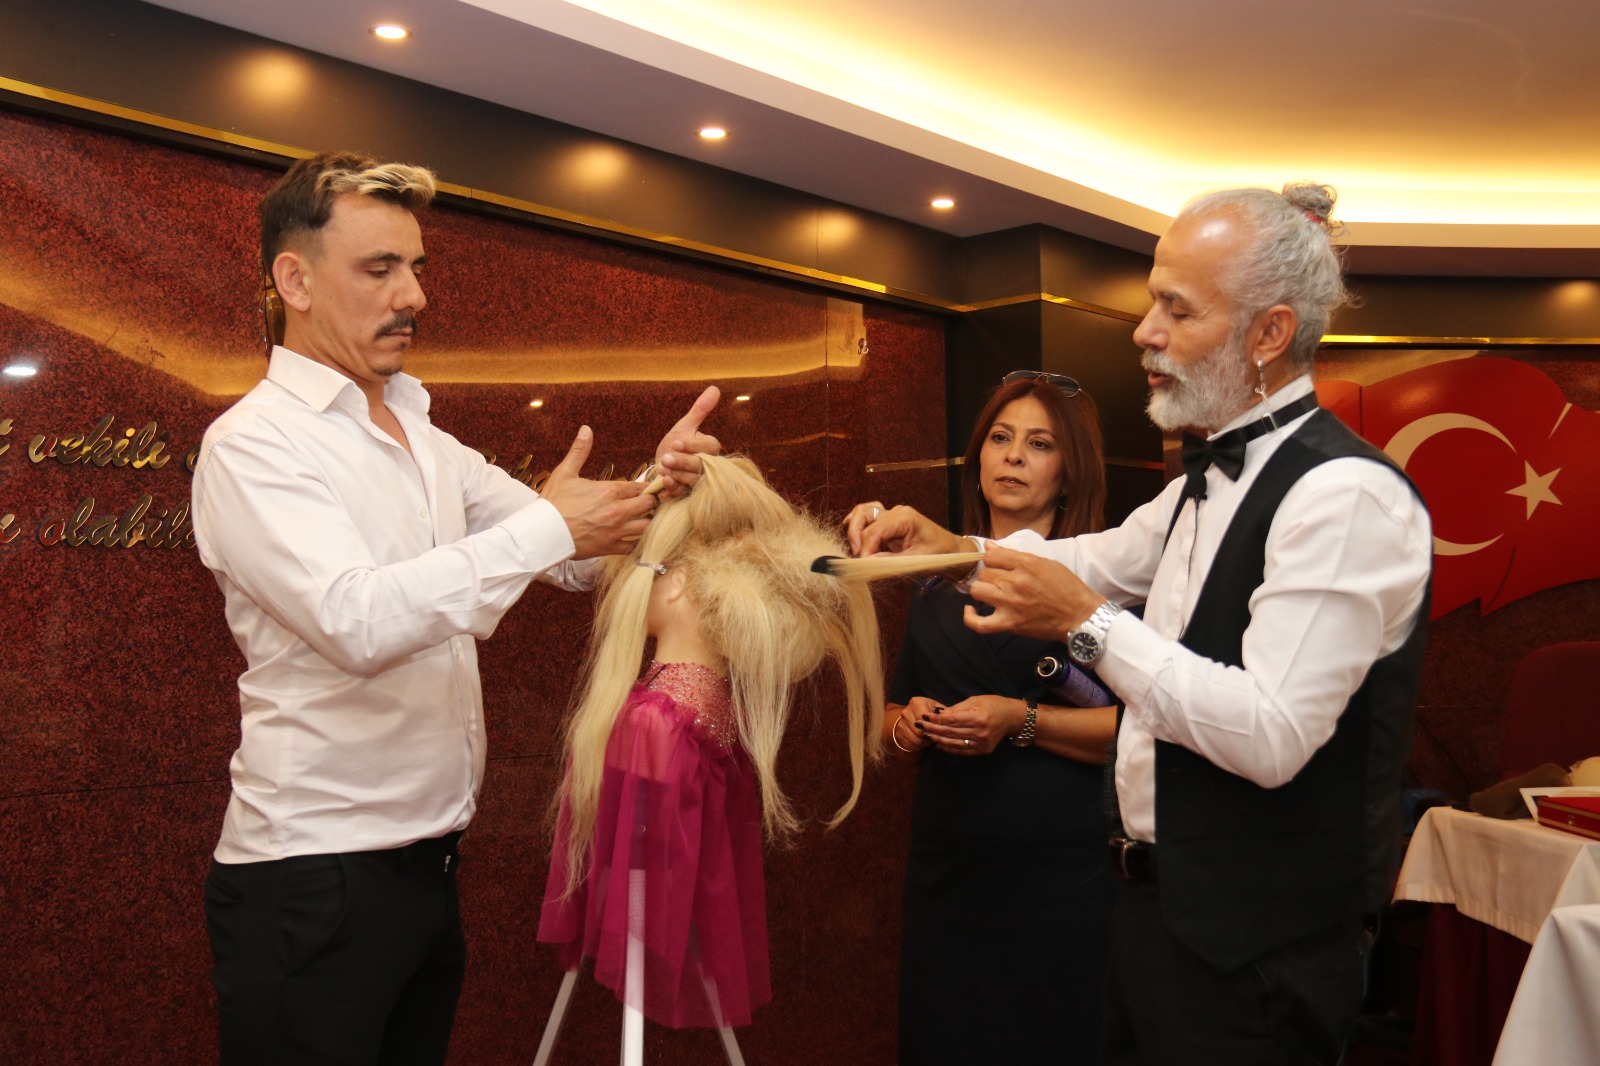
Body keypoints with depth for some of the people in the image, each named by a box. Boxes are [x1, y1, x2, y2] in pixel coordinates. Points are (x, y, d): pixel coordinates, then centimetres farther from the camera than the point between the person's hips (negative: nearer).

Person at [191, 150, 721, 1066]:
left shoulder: (426, 440, 14)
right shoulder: (254, 442, -11)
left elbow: (573, 559, 12)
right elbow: (357, 619, -27)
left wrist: (656, 485, -6)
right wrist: (546, 527, -23)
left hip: (428, 861, 8)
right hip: (313, 877, -7)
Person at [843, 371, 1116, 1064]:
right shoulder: (939, 582, 13)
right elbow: (893, 725, 20)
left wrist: (1023, 721, -20)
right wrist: (908, 726, -2)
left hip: (1062, 879, -4)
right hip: (945, 876, 5)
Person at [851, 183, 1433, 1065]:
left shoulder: (1346, 496, -22)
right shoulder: (1209, 478, 9)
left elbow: (1272, 738, -28)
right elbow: (1106, 560, 24)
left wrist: (1087, 625, -24)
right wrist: (950, 547, 10)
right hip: (1162, 900, 9)